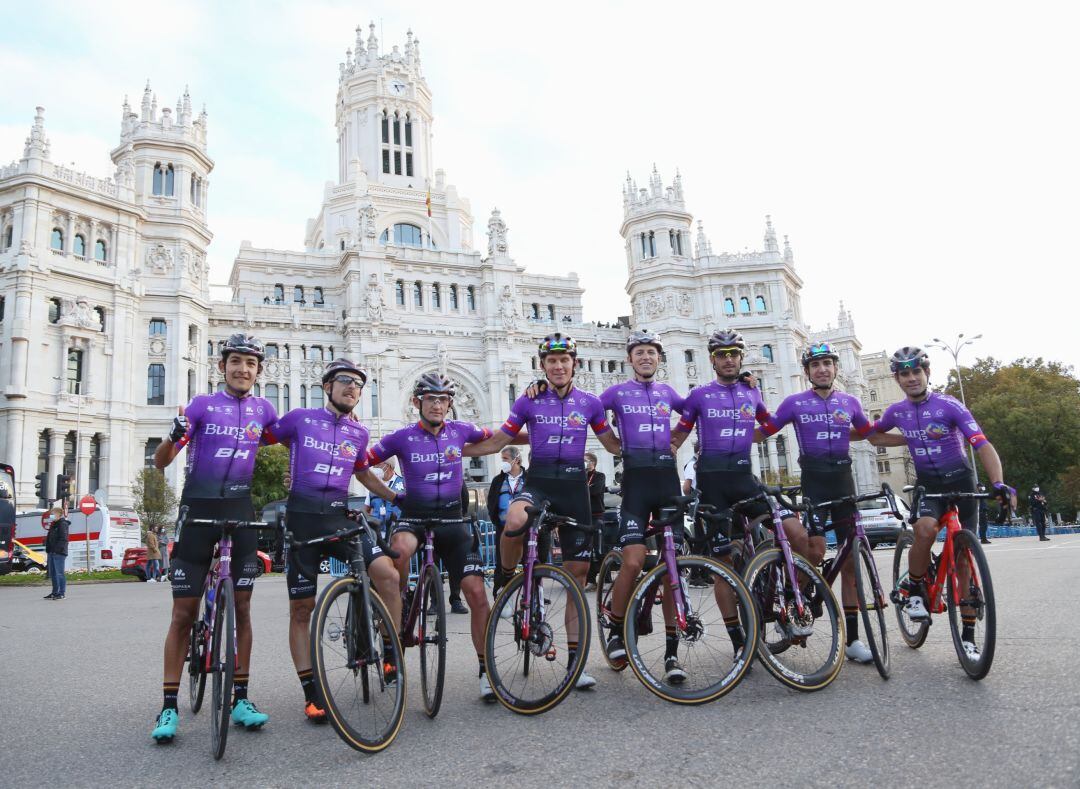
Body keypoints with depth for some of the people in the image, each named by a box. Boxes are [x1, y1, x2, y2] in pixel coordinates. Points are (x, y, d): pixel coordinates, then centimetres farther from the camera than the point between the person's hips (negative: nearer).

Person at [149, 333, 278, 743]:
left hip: (240, 513, 3)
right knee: (184, 612, 1)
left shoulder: (263, 409, 7)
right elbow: (160, 462, -6)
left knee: (241, 607, 5)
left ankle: (240, 699, 14)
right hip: (198, 511, -2)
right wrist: (175, 436, -27)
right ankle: (169, 707, 10)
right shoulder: (202, 405, -2)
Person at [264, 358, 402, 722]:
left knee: (388, 573, -19)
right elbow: (260, 438, 15)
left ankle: (392, 660, -6)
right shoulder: (300, 418, 4)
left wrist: (398, 497, 21)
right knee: (301, 608, 1)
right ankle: (312, 695, 12)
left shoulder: (358, 433, 13)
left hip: (338, 517, 2)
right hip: (302, 517, -2)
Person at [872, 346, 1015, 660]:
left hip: (961, 483, -2)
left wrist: (998, 483, -39)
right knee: (925, 530, -32)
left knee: (964, 560, -1)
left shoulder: (949, 406, -15)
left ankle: (968, 636, 9)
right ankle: (914, 590, -7)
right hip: (928, 484, 2)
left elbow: (982, 445, -25)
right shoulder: (897, 411, -2)